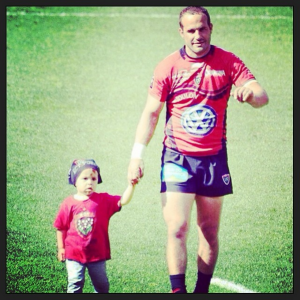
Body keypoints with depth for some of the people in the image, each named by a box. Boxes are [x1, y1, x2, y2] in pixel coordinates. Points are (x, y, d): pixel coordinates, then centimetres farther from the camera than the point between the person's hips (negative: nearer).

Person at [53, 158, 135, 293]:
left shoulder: (103, 200, -2)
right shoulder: (69, 203, -5)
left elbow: (123, 200, -11)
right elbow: (61, 227, 3)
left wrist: (132, 185, -26)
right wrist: (61, 248, 5)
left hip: (97, 253, 2)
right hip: (74, 253, -2)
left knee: (102, 284, 12)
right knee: (75, 283, -5)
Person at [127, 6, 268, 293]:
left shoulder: (228, 62, -1)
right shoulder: (168, 67, -3)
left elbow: (262, 97, -9)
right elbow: (151, 112, -1)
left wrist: (251, 92, -35)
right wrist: (137, 155, -10)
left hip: (214, 158, 2)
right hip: (177, 158, -2)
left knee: (210, 232, 6)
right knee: (177, 229, -13)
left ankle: (202, 291, 15)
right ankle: (177, 291, -13)